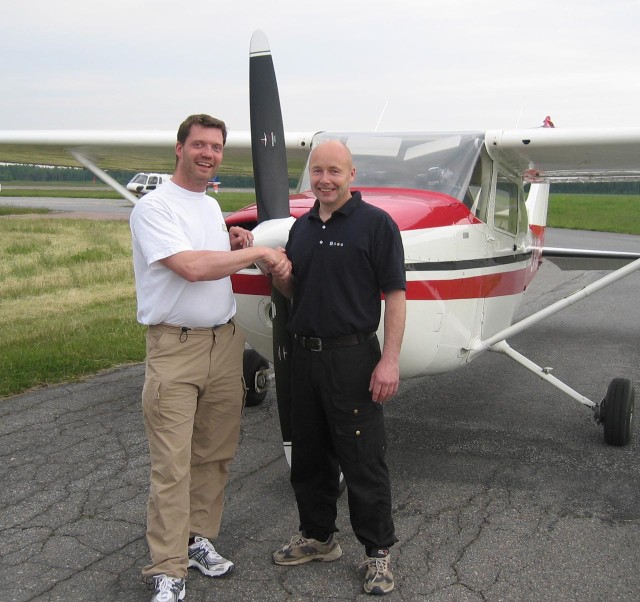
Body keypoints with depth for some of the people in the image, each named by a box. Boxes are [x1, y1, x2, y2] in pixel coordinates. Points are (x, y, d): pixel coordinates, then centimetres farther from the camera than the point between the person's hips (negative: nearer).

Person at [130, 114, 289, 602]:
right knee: (173, 466, -4)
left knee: (215, 454, 13)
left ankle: (198, 538, 28)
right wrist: (258, 252, -16)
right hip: (175, 347, -7)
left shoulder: (212, 205, 15)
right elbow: (192, 267, -23)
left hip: (226, 341, 8)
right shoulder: (154, 207, -11)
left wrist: (235, 247, 3)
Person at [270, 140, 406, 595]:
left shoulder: (375, 223, -8)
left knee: (363, 460, 1)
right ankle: (318, 536, 33)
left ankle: (378, 550, 16)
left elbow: (395, 294, -11)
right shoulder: (302, 227, 12)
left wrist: (390, 359, -19)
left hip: (353, 357, -7)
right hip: (305, 354, 7)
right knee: (310, 455, 16)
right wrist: (278, 275, -1)